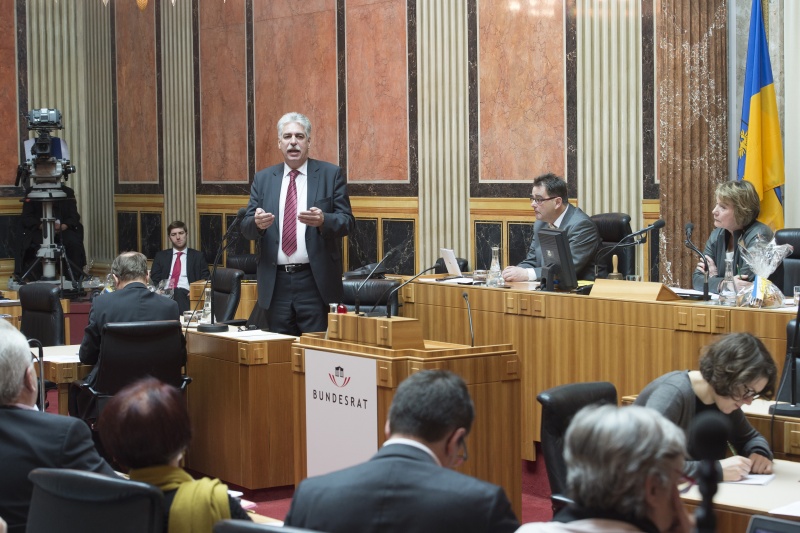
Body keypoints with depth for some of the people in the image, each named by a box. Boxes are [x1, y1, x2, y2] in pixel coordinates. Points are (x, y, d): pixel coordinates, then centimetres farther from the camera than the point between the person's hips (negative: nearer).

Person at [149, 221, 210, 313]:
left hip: (186, 294, 0)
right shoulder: (161, 256, 24)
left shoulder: (198, 256, 19)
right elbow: (154, 280, 15)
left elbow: (205, 280, 12)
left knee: (179, 293, -39)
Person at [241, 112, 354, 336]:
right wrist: (257, 223, -16)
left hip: (314, 281, -3)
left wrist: (323, 220, -22)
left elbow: (347, 221, 0)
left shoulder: (330, 174, 3)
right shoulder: (263, 179, 11)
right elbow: (246, 227, 8)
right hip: (276, 282, 3)